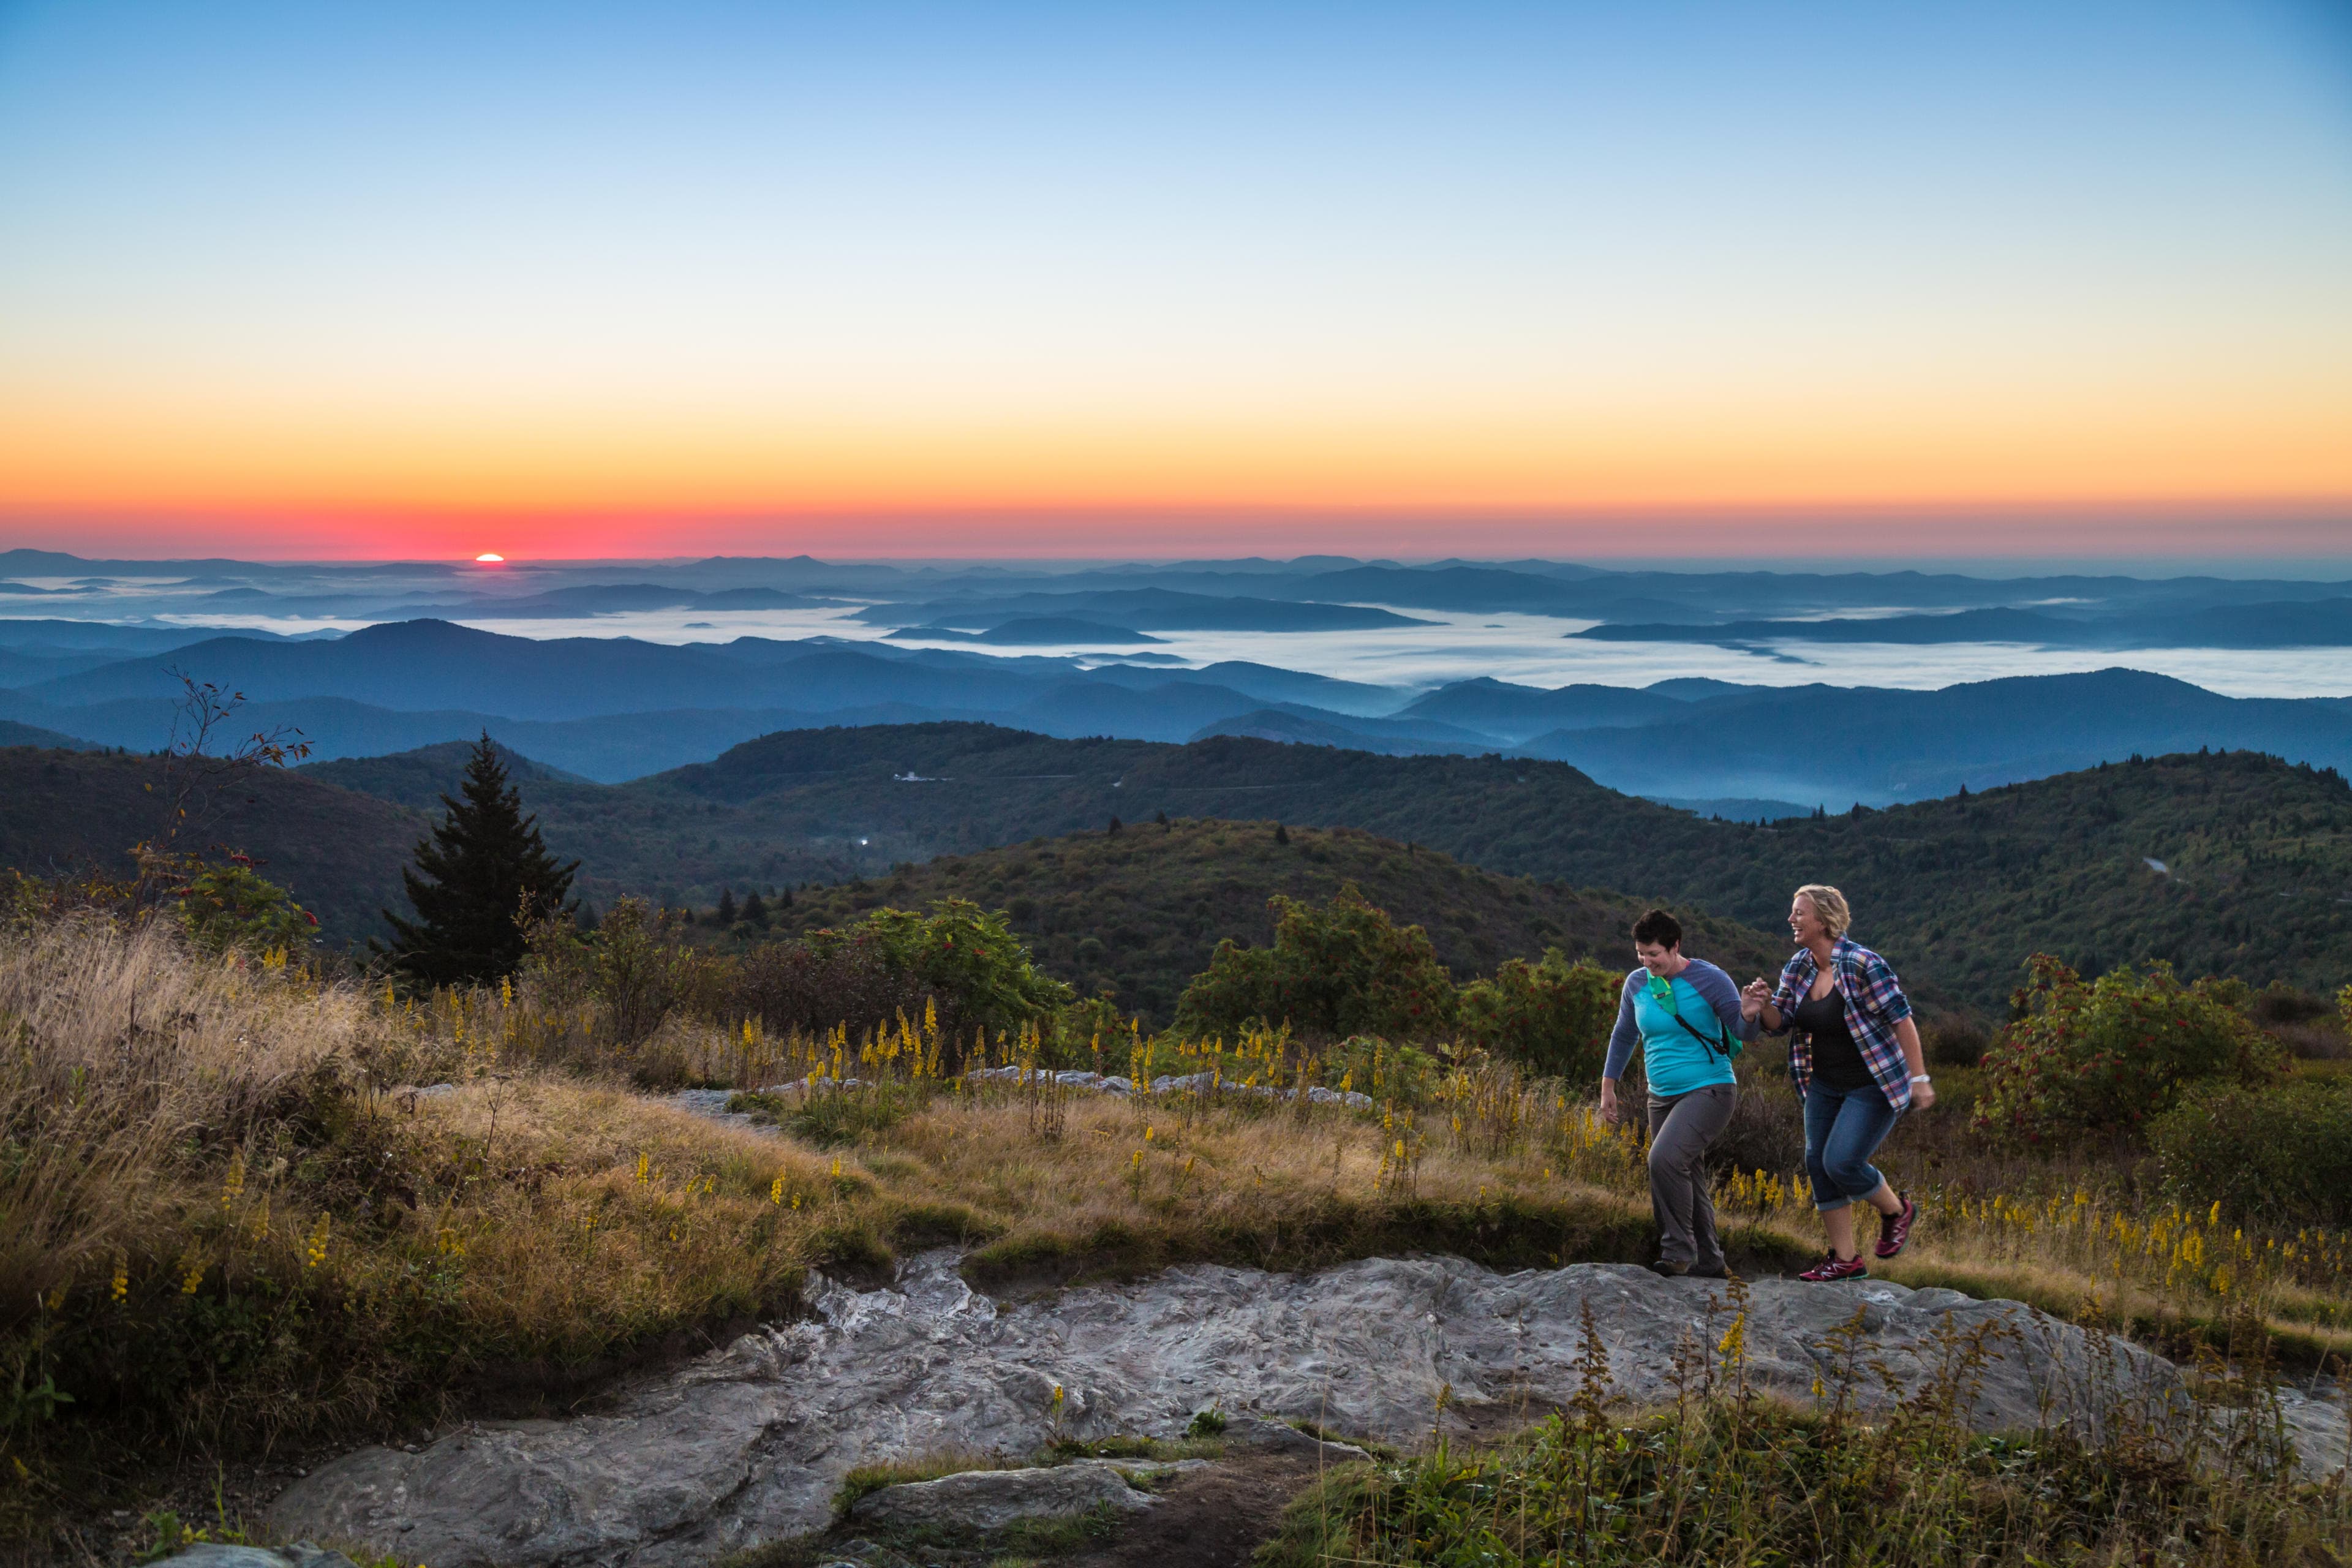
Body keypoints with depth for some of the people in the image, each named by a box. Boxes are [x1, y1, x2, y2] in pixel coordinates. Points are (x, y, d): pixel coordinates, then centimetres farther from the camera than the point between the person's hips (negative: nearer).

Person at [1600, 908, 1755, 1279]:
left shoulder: (1708, 979, -12)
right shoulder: (1637, 984, 4)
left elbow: (1743, 1033, -11)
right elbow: (1624, 1036, 17)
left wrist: (1750, 1013, -33)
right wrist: (1608, 1088, 16)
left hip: (1709, 1091, -7)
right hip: (1662, 1097, 7)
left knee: (1665, 1158, -26)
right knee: (1686, 1180, 11)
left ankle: (1679, 1249, -12)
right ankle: (1709, 1264, 24)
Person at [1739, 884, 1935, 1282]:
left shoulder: (1864, 965, -21)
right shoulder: (1798, 967, 1)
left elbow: (1902, 1020, -18)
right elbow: (1780, 1024, 5)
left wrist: (1919, 1078, -18)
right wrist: (1762, 1007, -18)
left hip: (1874, 1086, -8)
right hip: (1825, 1085, 8)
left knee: (1842, 1162, -13)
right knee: (1818, 1164, 4)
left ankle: (1897, 1211, 17)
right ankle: (1846, 1260, 13)